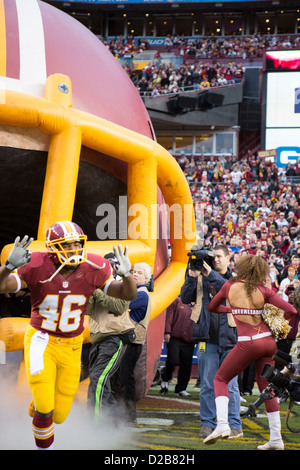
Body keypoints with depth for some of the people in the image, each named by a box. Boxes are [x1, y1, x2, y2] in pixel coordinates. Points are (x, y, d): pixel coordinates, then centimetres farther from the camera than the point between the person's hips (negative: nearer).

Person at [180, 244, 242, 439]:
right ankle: (207, 423, 11)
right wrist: (191, 277, -11)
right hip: (208, 339, 1)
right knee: (207, 385, 3)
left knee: (230, 384, 0)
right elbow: (186, 298, 4)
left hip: (229, 338, -1)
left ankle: (234, 425, 7)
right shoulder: (203, 278, 11)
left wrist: (211, 275, -21)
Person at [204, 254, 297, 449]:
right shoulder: (263, 291, 1)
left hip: (247, 343, -3)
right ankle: (276, 439, 12)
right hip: (268, 340, 3)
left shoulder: (230, 286, 1)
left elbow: (212, 307, 17)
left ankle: (222, 424, -9)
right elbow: (291, 310, -4)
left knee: (220, 380, 12)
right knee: (266, 387, 13)